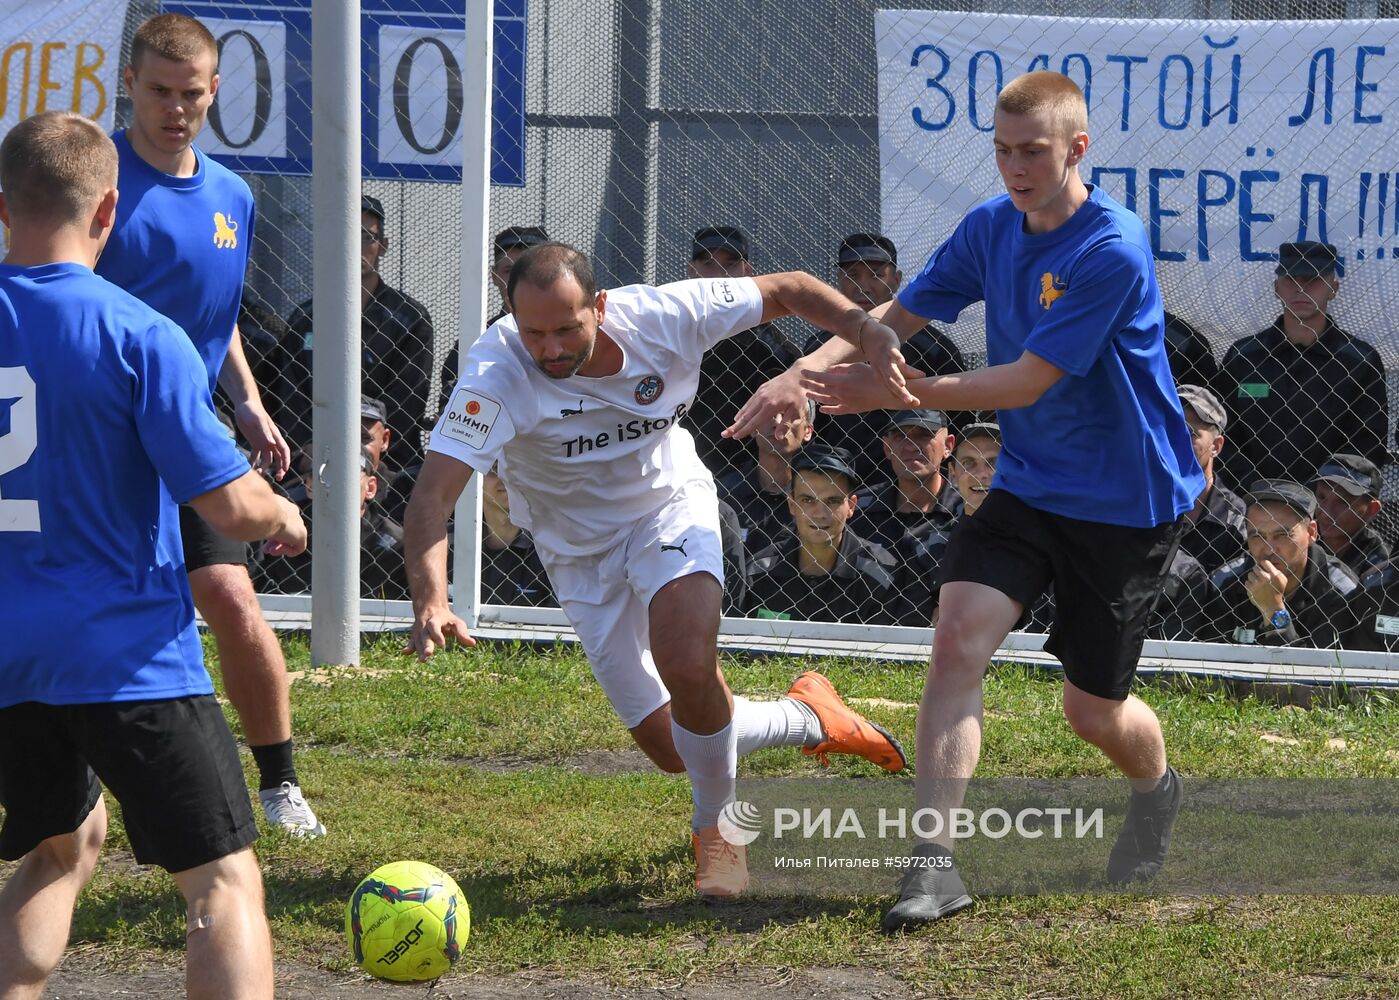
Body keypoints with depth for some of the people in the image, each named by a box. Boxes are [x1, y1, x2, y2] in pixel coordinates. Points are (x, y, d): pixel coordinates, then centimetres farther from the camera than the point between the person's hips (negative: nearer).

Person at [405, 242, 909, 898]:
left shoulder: (663, 315, -25)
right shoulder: (497, 373, -32)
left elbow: (787, 291, -10)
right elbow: (433, 493, -41)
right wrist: (430, 602, -57)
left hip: (671, 507, -1)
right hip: (580, 550, 1)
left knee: (688, 667, -30)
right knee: (672, 748, 0)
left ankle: (716, 831, -3)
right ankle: (812, 719, 31)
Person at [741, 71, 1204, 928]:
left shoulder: (1113, 250, -23)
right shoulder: (991, 228, -1)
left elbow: (1028, 380, -25)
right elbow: (895, 318, 5)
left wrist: (904, 393, -29)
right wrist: (806, 373, -13)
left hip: (1128, 501, -5)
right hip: (1028, 485, 5)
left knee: (1093, 710, 6)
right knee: (959, 635, -19)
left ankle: (1158, 790, 43)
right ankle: (936, 862, -23)